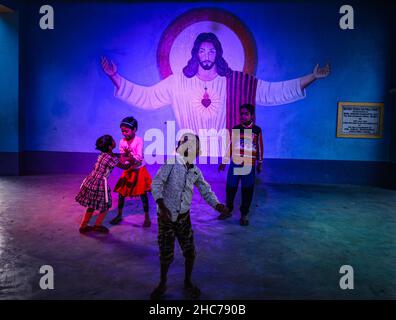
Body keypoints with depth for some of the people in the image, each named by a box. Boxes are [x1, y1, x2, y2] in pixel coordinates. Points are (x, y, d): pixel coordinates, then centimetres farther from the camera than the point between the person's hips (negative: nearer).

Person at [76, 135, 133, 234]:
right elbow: (124, 167, -3)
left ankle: (83, 226, 33)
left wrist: (127, 158, 25)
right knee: (105, 206, 14)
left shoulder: (103, 154, 5)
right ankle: (97, 226, 27)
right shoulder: (112, 159, -18)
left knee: (91, 205, 23)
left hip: (90, 182, 8)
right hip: (99, 185, -8)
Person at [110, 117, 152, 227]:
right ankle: (119, 215, 25)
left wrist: (130, 155, -42)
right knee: (121, 192, 6)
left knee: (142, 193, 1)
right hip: (128, 170, 5)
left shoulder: (139, 140, -17)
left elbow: (139, 157, -25)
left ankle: (147, 217, 14)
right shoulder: (122, 142, -4)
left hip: (139, 170, -4)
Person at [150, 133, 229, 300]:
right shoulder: (172, 162, -13)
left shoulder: (196, 171, 3)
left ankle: (187, 282, 35)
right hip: (166, 216, -4)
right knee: (166, 254, 7)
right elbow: (156, 183, -19)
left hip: (184, 217, 5)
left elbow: (206, 191, 7)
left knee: (190, 252, 10)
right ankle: (162, 284, 34)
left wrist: (217, 205, -10)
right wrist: (162, 206, -30)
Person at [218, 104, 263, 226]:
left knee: (247, 190, 5)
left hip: (249, 166, -1)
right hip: (235, 164, 2)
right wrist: (224, 162, 8)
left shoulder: (257, 130, 0)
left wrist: (259, 164, 9)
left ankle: (244, 215, 19)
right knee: (230, 188, 7)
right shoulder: (235, 129, 4)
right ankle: (228, 210, 26)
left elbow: (260, 147, 6)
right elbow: (230, 146, 9)